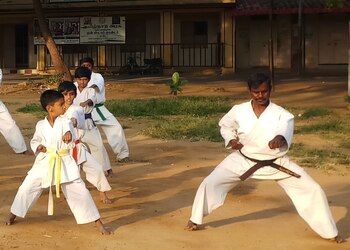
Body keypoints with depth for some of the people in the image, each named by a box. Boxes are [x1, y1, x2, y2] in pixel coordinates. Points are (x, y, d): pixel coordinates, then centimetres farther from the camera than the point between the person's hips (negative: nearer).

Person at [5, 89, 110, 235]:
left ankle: (98, 223, 2)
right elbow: (34, 141, 12)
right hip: (44, 163, 2)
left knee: (79, 191, -5)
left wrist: (68, 134, -48)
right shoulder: (40, 125, 0)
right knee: (26, 187, 8)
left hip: (64, 163, -2)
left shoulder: (64, 122, -6)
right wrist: (38, 146, -10)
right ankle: (13, 215, 35)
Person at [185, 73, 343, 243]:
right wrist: (231, 139, -10)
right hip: (243, 160, 1)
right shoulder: (239, 111, -12)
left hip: (276, 163, -1)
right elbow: (225, 125, 10)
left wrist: (280, 138, -66)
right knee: (210, 183, -5)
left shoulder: (282, 114, -19)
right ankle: (195, 220, 21)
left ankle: (329, 232, 15)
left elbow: (285, 130, -43)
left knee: (312, 190, -6)